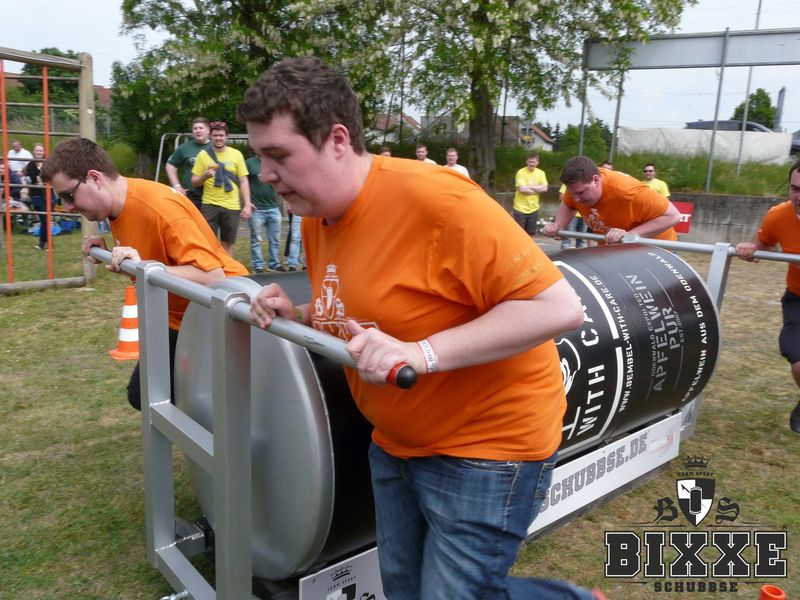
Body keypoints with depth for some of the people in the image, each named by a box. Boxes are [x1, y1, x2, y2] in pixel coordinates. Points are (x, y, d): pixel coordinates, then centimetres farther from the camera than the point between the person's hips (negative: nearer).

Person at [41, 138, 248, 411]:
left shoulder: (160, 208, -28)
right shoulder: (118, 204, 0)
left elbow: (213, 277, -33)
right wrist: (111, 255, -4)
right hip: (181, 316, 9)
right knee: (142, 394, 13)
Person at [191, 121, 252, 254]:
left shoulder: (236, 154, 5)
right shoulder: (203, 154, 3)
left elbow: (243, 181, 5)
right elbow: (194, 182, 6)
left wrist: (247, 205, -3)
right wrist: (204, 176, -16)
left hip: (231, 206, 1)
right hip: (209, 205, -1)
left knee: (227, 245, 8)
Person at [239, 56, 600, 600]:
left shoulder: (433, 199, -26)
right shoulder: (315, 216, 0)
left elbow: (560, 308, -27)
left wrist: (421, 353, -34)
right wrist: (298, 316, -5)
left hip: (486, 447, -8)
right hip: (395, 445, 8)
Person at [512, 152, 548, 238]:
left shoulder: (541, 173, 5)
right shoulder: (521, 172, -10)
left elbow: (544, 188, -7)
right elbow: (522, 189, -21)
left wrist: (529, 187, -13)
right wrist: (537, 190, -10)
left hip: (534, 209, 4)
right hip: (520, 208, -4)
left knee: (531, 233, 12)